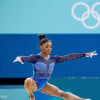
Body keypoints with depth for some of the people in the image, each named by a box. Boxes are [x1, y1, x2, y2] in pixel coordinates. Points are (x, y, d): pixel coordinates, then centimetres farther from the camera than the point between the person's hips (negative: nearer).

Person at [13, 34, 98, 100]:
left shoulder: (53, 59, 0)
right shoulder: (35, 58, -16)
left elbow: (68, 57, 2)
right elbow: (25, 58, -34)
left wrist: (85, 54, 3)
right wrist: (19, 58, -59)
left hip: (43, 85, 6)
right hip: (35, 83, -6)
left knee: (62, 93, 11)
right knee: (29, 81, -41)